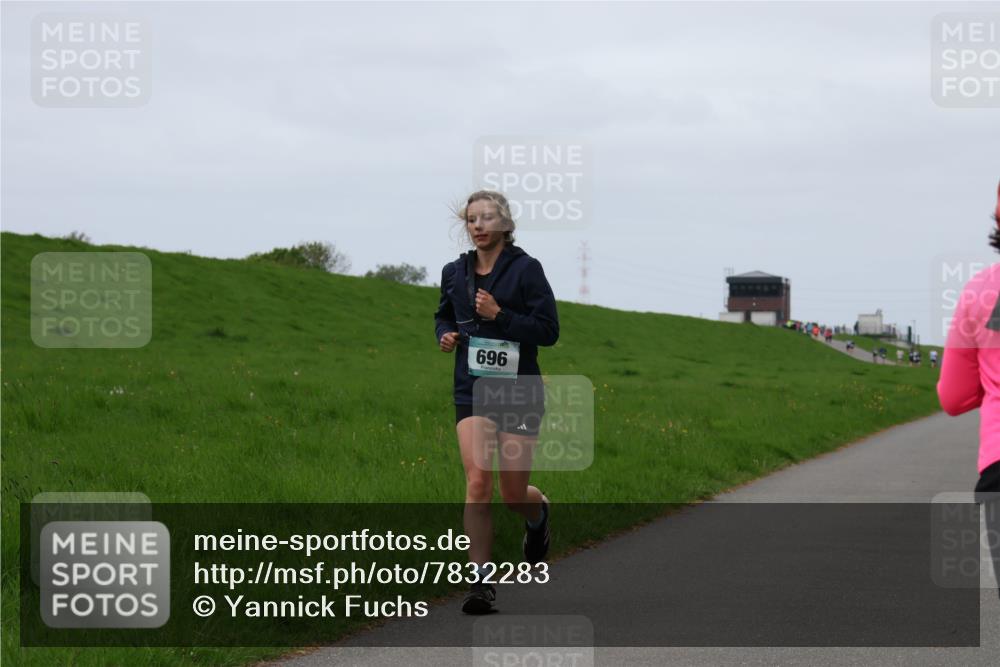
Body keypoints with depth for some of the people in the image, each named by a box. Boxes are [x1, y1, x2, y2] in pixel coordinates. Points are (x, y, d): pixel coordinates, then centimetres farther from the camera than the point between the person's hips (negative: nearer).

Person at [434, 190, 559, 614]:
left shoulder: (526, 269, -7)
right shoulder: (455, 273, 6)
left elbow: (549, 330, -9)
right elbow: (443, 316, 24)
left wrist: (499, 315, -19)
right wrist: (445, 335, 1)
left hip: (518, 391, -2)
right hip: (472, 390, 2)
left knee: (513, 493, 3)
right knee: (477, 481, -14)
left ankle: (539, 513, 42)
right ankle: (482, 583, -10)